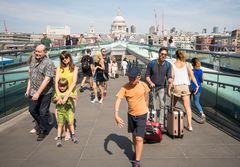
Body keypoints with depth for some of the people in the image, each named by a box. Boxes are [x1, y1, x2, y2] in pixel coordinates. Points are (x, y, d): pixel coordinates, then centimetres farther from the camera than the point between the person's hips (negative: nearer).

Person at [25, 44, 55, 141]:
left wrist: (38, 93, -26)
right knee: (32, 110, 16)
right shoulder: (33, 58, 3)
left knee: (43, 112, 6)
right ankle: (39, 124, 43)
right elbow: (30, 73, 13)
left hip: (45, 92, -6)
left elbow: (47, 79, -25)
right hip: (33, 91, 6)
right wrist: (28, 88, 12)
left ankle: (43, 131, 26)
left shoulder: (48, 63, -20)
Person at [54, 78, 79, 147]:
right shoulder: (58, 93, 1)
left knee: (70, 123, 3)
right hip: (60, 111, 0)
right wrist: (56, 99, -15)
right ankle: (59, 138, 9)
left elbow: (75, 97, -15)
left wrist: (69, 95, -31)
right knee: (60, 124, 1)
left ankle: (73, 136, 23)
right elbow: (54, 100, 6)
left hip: (68, 110, 0)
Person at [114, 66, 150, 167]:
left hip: (142, 115, -2)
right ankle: (136, 152, 47)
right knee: (134, 135, 22)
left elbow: (146, 99, 3)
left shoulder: (143, 85, -14)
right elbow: (118, 100, -24)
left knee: (139, 138, -8)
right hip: (131, 114, 3)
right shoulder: (125, 87, -16)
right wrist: (116, 115, -37)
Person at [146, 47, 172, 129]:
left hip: (162, 88, 0)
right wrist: (150, 83, -21)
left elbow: (169, 76, -4)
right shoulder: (151, 63, -9)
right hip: (152, 87, 0)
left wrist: (170, 80, -28)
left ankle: (161, 124, -1)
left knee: (162, 105, -8)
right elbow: (147, 75, -3)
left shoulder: (168, 65, -5)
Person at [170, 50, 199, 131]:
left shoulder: (173, 65, -3)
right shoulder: (187, 65, 3)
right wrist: (197, 85, 1)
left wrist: (169, 88, -6)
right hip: (185, 86, 1)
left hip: (176, 86, -1)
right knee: (187, 106, 4)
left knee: (173, 106, 17)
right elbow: (192, 75, -4)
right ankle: (189, 125, 1)